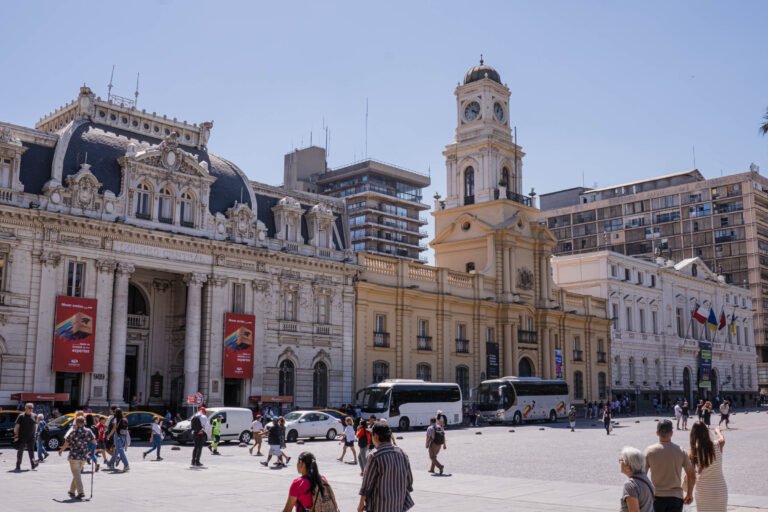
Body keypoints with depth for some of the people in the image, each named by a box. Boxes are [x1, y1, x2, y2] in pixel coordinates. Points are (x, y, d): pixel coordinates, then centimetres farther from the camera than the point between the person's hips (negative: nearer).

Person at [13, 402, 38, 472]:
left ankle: (33, 464, -11)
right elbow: (16, 426, -4)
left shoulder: (34, 416, 8)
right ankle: (18, 465, 14)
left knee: (31, 450, -5)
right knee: (20, 451, 5)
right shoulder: (21, 416, -3)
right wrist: (16, 435, -10)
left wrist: (34, 433, 12)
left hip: (31, 437, 2)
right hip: (22, 437, -2)